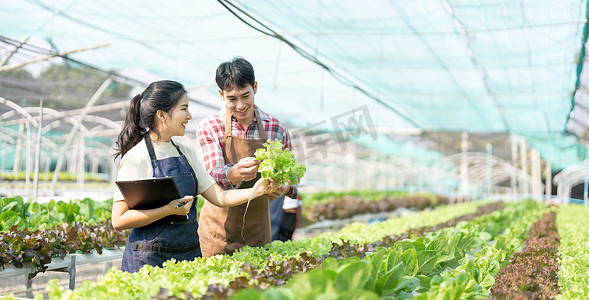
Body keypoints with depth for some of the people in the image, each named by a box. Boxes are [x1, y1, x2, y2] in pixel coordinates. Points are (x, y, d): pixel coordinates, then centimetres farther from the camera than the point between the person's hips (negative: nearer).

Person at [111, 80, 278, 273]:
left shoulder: (185, 153, 10)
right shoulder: (136, 158, -11)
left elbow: (219, 197, 7)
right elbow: (118, 220, -15)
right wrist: (169, 209, -22)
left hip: (189, 254, 6)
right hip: (150, 260, -6)